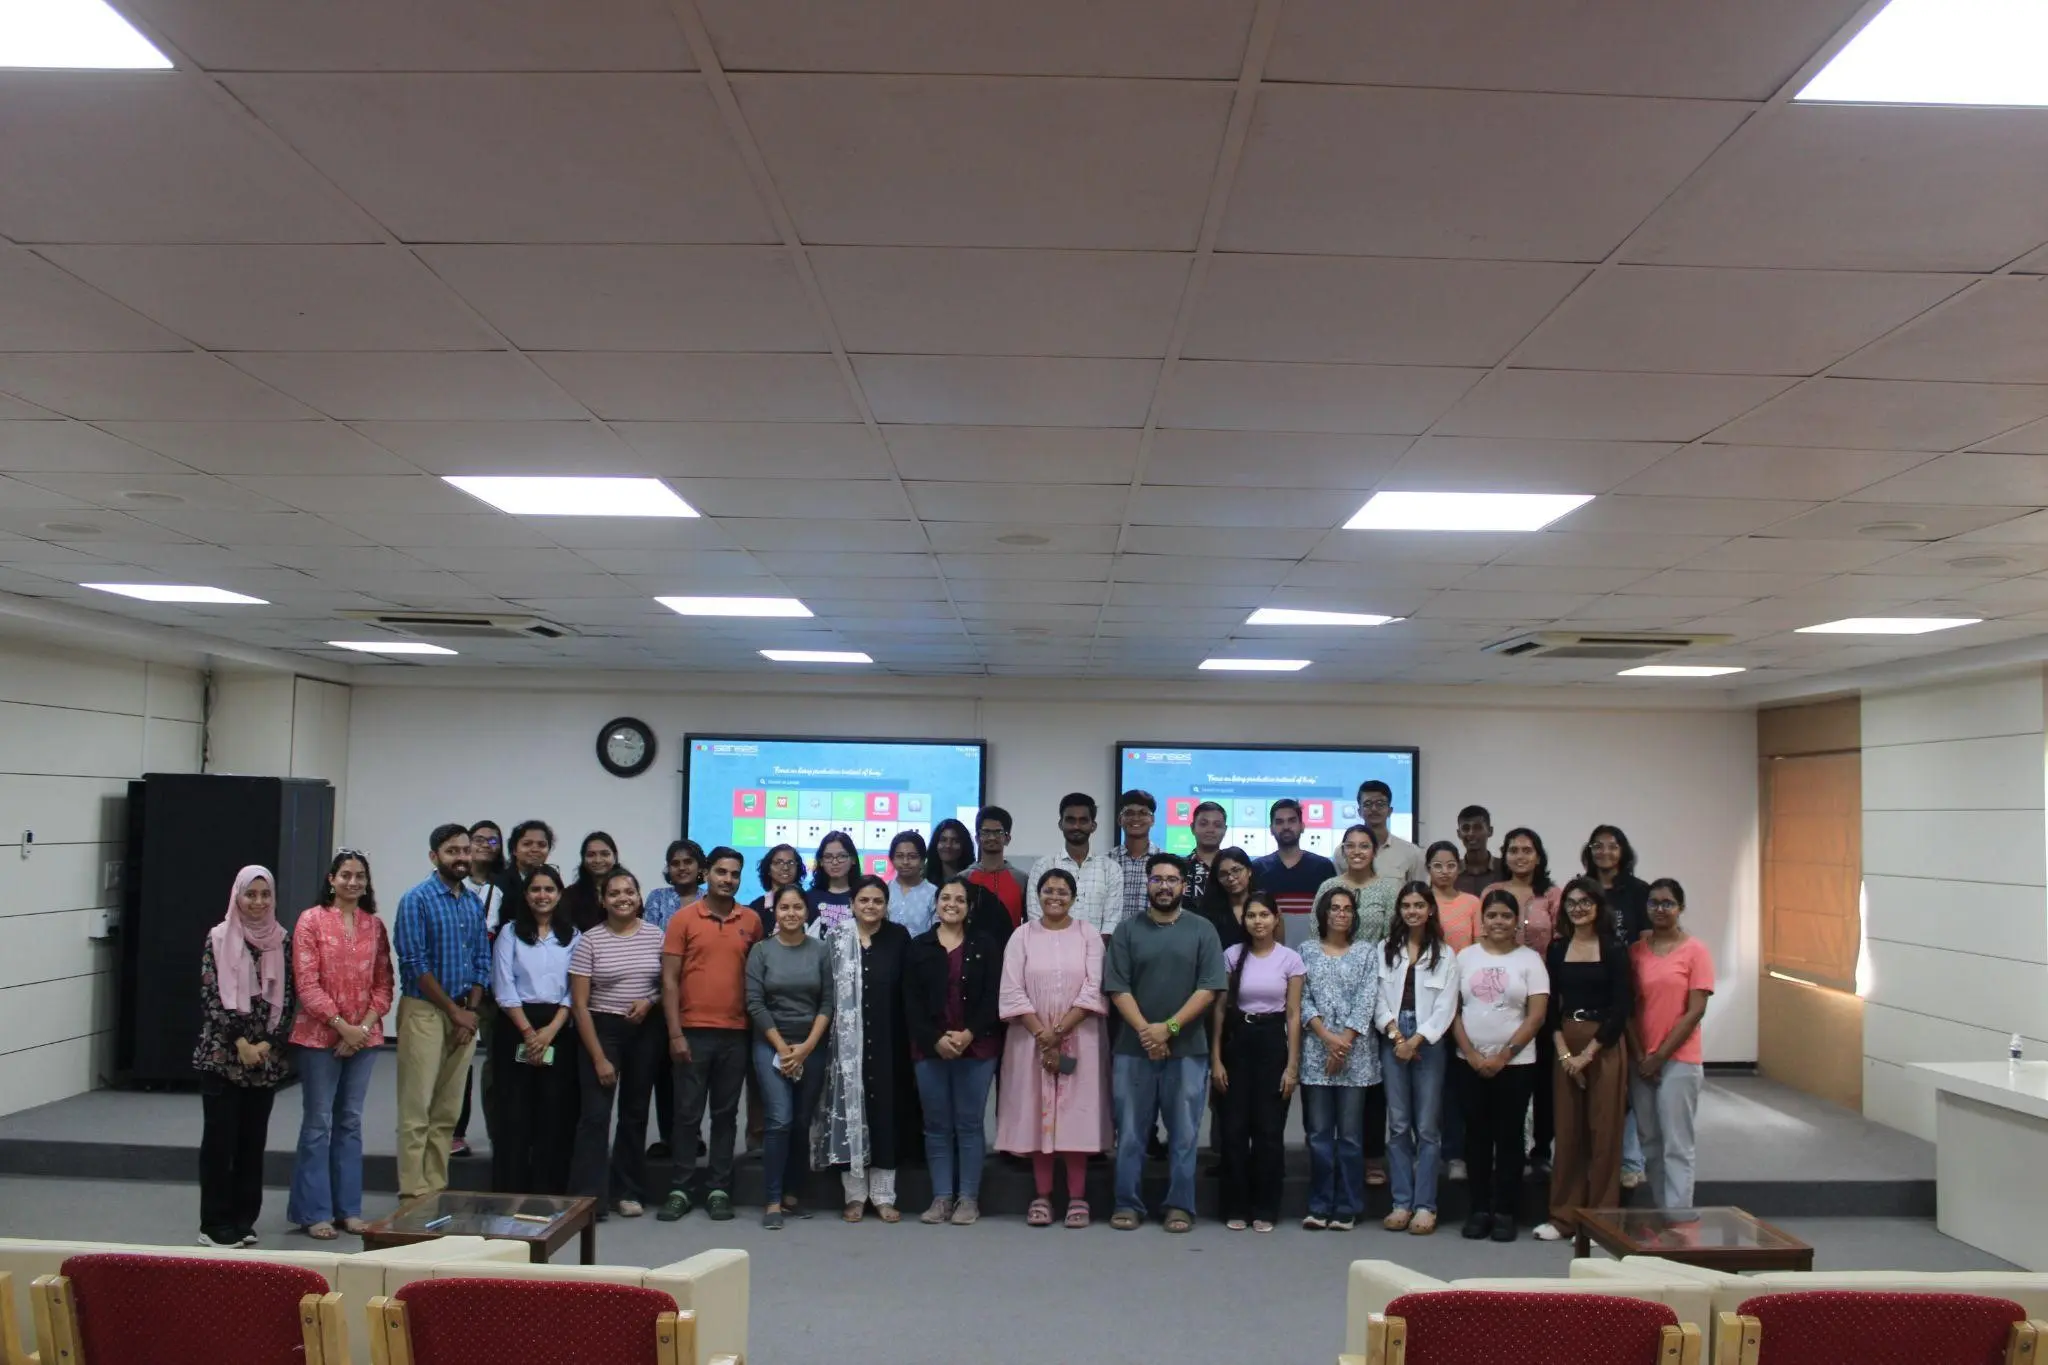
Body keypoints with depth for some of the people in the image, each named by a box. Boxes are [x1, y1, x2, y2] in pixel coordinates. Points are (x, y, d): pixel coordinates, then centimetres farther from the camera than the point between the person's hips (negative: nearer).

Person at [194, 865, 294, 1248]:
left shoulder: (281, 940, 5)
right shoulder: (218, 939, -3)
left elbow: (285, 998, 5)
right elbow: (211, 997, -7)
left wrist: (269, 1043, -6)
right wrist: (240, 1043, -12)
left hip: (267, 1056, 3)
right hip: (222, 1054, -3)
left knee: (253, 1139, 7)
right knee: (220, 1138, 0)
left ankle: (244, 1220, 16)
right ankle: (215, 1224, 7)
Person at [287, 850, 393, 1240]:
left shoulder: (375, 925, 8)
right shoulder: (311, 920, -4)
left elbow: (383, 984, 7)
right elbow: (306, 985, -10)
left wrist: (365, 1025, -8)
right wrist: (342, 1026, -15)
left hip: (364, 1037, 4)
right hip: (320, 1036, -4)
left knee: (350, 1122, 11)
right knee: (319, 1122, 1)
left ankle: (348, 1207, 18)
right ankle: (314, 1212, 10)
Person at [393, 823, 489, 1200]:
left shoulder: (475, 903, 11)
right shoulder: (416, 900, -7)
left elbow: (482, 961, 11)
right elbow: (415, 964, -12)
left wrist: (470, 1010, -1)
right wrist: (453, 1009, -11)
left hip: (465, 1014, 6)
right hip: (425, 1010, -6)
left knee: (448, 1110, 8)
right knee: (417, 1107, -5)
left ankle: (437, 1187, 14)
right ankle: (413, 1191, 0)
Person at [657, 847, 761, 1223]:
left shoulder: (751, 921, 6)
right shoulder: (683, 918, -1)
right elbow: (669, 979, -3)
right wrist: (675, 1033, -8)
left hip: (736, 1033, 2)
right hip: (693, 1031, -2)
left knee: (726, 1114, 8)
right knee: (688, 1113, 3)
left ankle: (718, 1190, 15)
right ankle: (679, 1190, 11)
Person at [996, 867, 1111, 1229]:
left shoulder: (1089, 936, 3)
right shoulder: (1022, 936, 4)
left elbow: (1093, 991, -5)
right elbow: (1013, 992, -3)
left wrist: (1059, 1032, -13)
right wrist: (1042, 1033, -13)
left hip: (1078, 1039, -1)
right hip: (1032, 1039, 1)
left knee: (1076, 1113, -1)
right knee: (1038, 1114, 2)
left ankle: (1077, 1197, 5)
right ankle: (1042, 1197, 9)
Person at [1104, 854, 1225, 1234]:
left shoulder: (1202, 930, 3)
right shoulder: (1127, 930, 4)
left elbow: (1208, 989, -4)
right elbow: (1117, 988, -2)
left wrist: (1169, 1027, -13)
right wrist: (1144, 1030, -14)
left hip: (1188, 1048, 0)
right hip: (1134, 1047, 1)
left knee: (1184, 1133, 5)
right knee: (1130, 1132, 5)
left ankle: (1180, 1206, 14)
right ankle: (1127, 1204, 14)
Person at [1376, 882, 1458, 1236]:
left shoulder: (1445, 954, 2)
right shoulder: (1386, 950, 9)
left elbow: (1445, 1008, -3)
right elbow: (1378, 998, 5)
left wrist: (1416, 1040, -11)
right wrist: (1395, 1033, -9)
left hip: (1429, 1042, -2)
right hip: (1392, 1040, 2)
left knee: (1427, 1127, 0)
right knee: (1398, 1125, 4)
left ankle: (1424, 1205, 4)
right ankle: (1401, 1203, 9)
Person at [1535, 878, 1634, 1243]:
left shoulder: (1613, 950, -3)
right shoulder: (1557, 949, 8)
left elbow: (1620, 1008, -7)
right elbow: (1551, 1005, 7)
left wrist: (1587, 1053, -10)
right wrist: (1563, 1050, -6)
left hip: (1605, 1046, -3)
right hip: (1565, 1045, 3)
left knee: (1603, 1131, 0)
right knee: (1567, 1131, 6)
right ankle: (1564, 1216, 13)